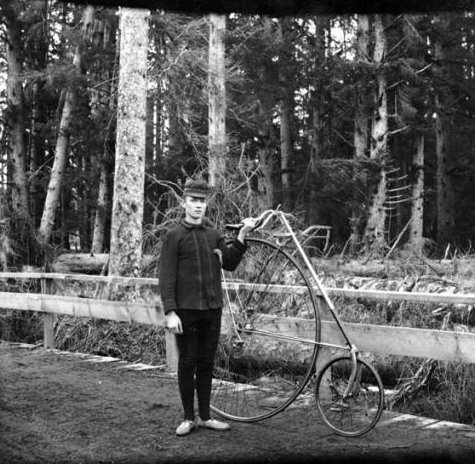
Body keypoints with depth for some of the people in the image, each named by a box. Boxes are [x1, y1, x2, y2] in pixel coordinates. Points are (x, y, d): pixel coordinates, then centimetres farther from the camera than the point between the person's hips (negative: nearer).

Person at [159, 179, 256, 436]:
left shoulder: (213, 234, 11)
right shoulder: (175, 236, -4)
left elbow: (230, 263, 11)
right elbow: (166, 277, -8)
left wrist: (242, 236, 1)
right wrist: (170, 312, -15)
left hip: (212, 309, 4)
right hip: (186, 310, -4)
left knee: (206, 364, 11)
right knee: (187, 363, 3)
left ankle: (205, 416, 21)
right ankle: (188, 418, 15)